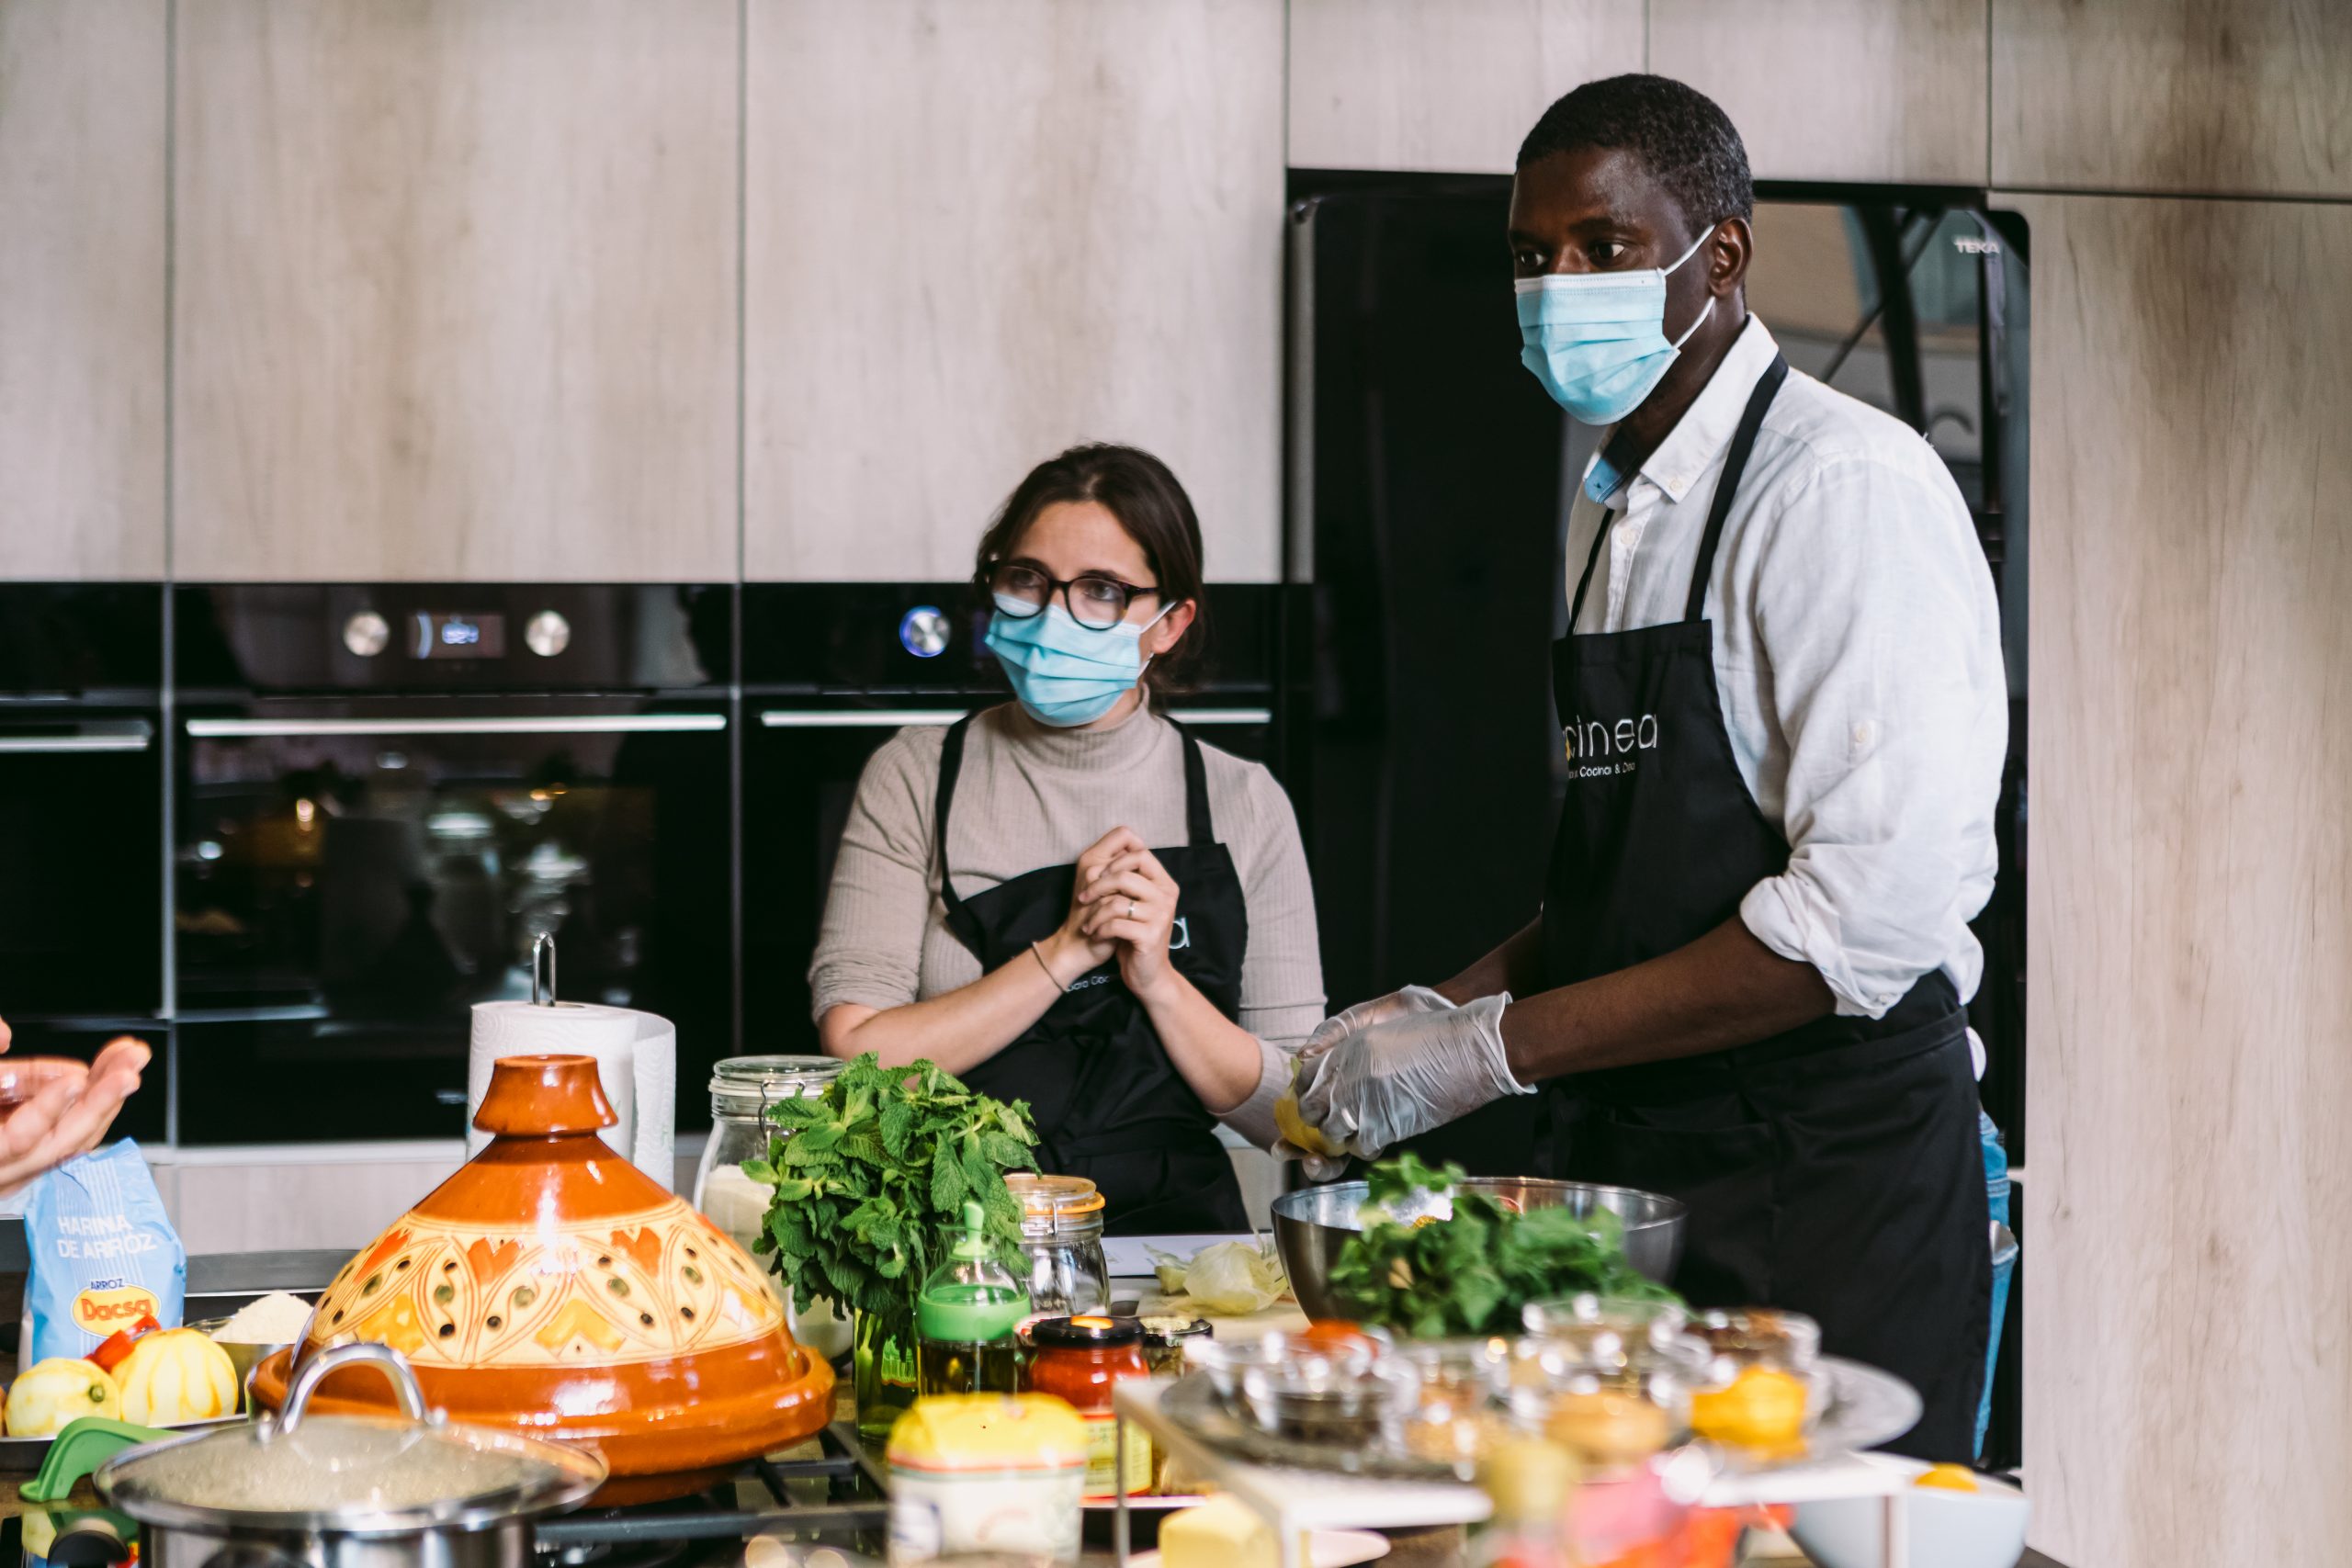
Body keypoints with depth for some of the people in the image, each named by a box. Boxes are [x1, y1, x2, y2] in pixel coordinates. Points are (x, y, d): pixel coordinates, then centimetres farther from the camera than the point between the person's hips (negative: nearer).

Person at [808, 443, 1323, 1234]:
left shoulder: (1243, 805, 8)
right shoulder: (916, 778, 6)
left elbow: (1294, 1115, 6)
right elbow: (857, 1053, -4)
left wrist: (1158, 981, -8)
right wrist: (1065, 952, -9)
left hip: (1172, 1232, 2)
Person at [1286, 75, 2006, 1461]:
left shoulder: (1845, 488, -13)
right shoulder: (1613, 507, 15)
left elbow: (1874, 911, -23)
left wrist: (1496, 1047, -21)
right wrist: (1448, 1008, 5)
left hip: (1825, 1184, -8)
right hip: (1632, 1166, 8)